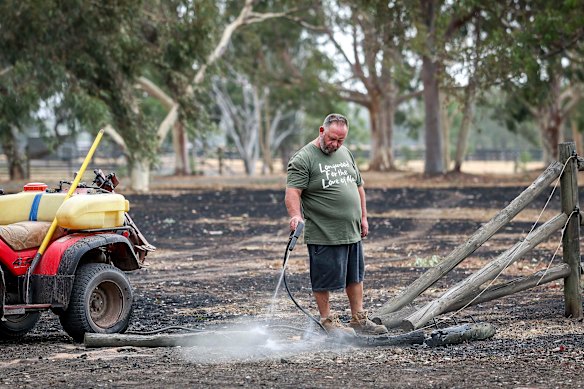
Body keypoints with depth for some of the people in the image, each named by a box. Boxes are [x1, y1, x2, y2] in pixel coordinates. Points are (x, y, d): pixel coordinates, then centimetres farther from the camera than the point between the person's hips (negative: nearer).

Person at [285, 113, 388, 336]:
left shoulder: (345, 154, 14)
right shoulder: (303, 159, -10)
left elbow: (358, 186, 22)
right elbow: (292, 192, -19)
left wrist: (363, 217, 19)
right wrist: (296, 216, -35)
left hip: (352, 233, 8)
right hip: (324, 235, -8)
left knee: (355, 277, 14)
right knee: (324, 280, 1)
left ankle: (359, 320, 22)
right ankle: (327, 321, 12)